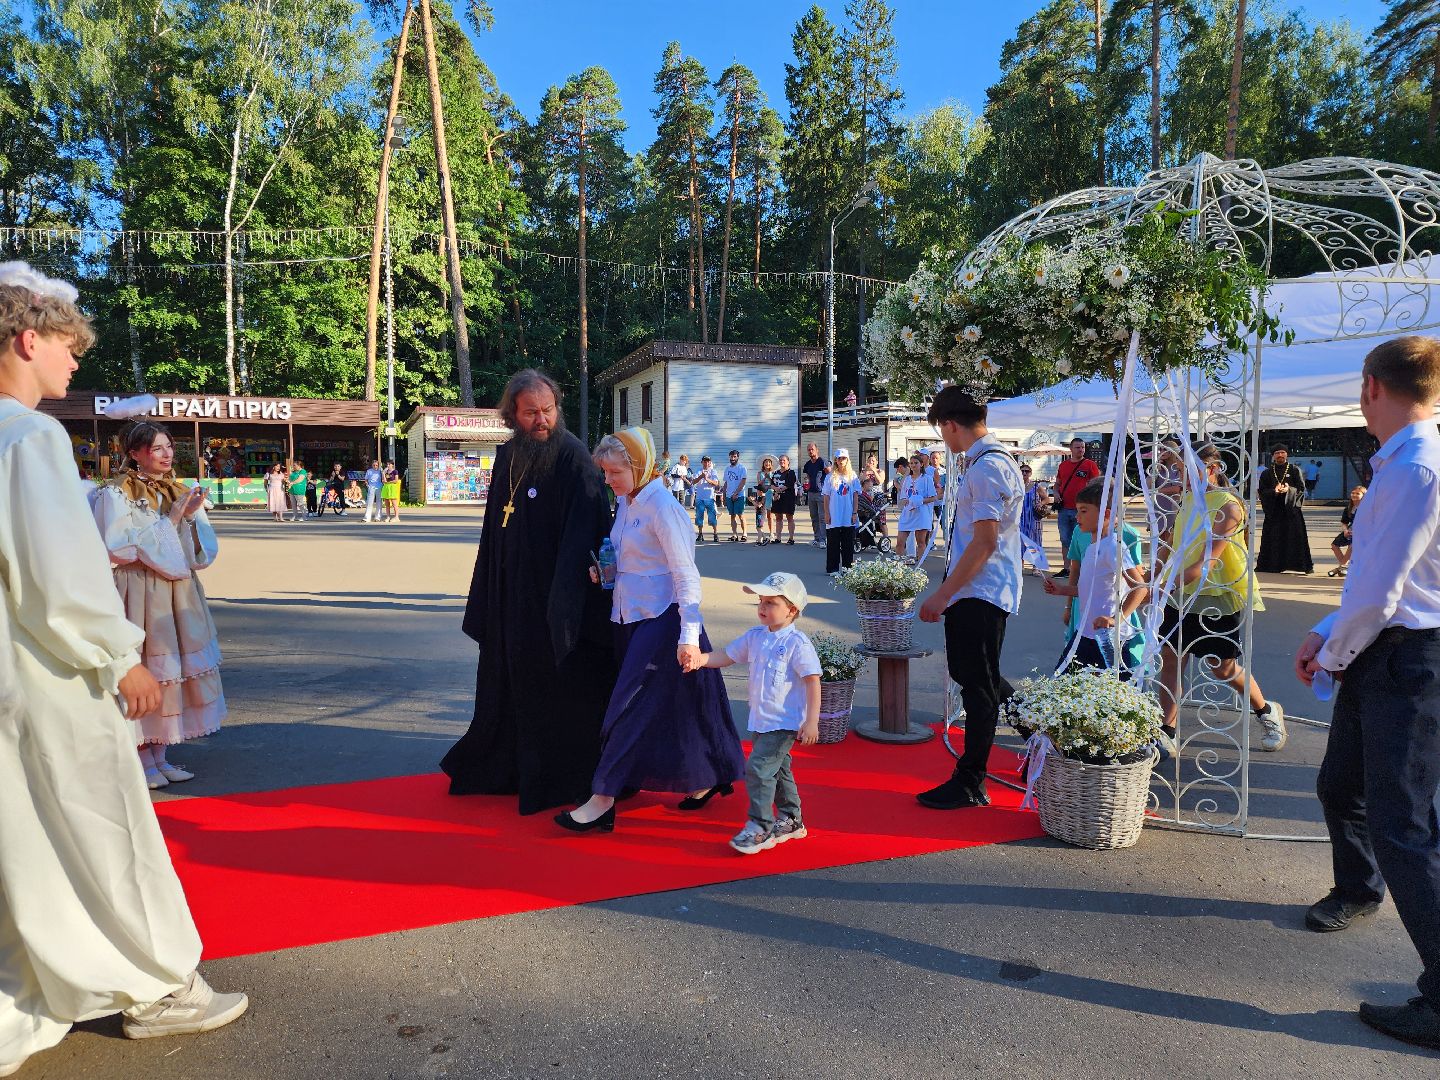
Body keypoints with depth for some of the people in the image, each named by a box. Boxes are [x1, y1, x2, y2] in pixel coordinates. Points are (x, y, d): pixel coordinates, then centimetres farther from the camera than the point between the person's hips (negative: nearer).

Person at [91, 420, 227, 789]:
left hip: (178, 594, 6)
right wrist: (169, 520, -15)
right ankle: (143, 760, 9)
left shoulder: (180, 493, 11)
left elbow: (205, 548, 7)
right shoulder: (116, 494, -5)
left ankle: (159, 756, 18)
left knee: (174, 670, 8)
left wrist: (192, 516, -11)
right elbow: (117, 547, -15)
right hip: (139, 595, -5)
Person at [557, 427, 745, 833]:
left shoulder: (662, 507, -16)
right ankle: (703, 780, 29)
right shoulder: (624, 503, 9)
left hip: (661, 618, -9)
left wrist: (689, 635, -23)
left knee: (632, 706, -6)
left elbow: (686, 575, -18)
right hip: (630, 616, 9)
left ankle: (602, 801, -1)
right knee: (669, 705, 14)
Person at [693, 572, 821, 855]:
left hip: (784, 722, -8)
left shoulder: (797, 643, -16)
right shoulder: (755, 636, 5)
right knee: (778, 769, 19)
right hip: (760, 720, 8)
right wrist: (699, 659, -6)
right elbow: (726, 656, 11)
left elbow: (813, 682, -16)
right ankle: (791, 820, 35)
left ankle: (760, 828, 0)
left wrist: (811, 721, -18)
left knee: (758, 767, -12)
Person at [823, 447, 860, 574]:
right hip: (834, 518, -1)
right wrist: (826, 514, -2)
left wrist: (855, 513, -1)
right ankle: (832, 568, 8)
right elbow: (826, 497, 3)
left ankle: (847, 567, 14)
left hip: (849, 518, 1)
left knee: (848, 544, 5)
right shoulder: (830, 477, 3)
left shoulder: (852, 476, 5)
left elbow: (856, 496, 5)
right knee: (833, 543, 2)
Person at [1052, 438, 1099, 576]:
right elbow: (1057, 483, 22)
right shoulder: (1063, 465, 13)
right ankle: (1066, 568, 18)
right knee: (1065, 540, 10)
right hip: (1064, 509, 5)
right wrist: (1056, 493, 1)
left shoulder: (1090, 465, 0)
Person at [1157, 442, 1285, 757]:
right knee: (1169, 659, 0)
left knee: (1223, 668, 6)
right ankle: (1167, 734, 5)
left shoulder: (1228, 506, -18)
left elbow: (1207, 562, -27)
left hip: (1218, 597, -7)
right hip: (1182, 593, 7)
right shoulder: (1189, 499, 7)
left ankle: (1267, 712, 34)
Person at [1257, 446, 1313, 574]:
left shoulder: (1294, 470, 7)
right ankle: (1272, 564, 6)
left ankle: (1302, 564, -3)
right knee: (1273, 538, 0)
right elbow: (1262, 491, 3)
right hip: (1273, 510, 2)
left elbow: (1301, 488, 0)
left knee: (1295, 537, -6)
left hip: (1292, 509, -2)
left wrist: (1289, 489, -20)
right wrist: (1274, 491, -17)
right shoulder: (1267, 473, 11)